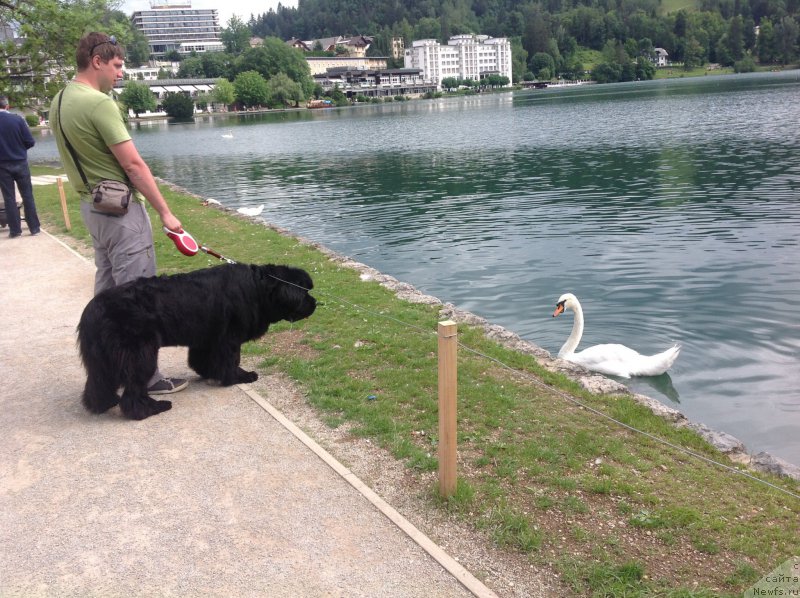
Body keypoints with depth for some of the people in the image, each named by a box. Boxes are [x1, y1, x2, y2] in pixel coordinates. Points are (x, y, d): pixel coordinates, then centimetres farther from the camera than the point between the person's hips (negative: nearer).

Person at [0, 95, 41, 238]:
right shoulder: (17, 119, -9)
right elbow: (30, 141, -8)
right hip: (20, 163, 0)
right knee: (27, 195, 8)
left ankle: (15, 229, 9)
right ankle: (34, 227, 9)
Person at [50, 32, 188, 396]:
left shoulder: (60, 101, 11)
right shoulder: (98, 103, -18)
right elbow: (133, 165, -20)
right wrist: (165, 212, -15)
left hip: (92, 205, 10)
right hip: (120, 208, -10)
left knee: (108, 291, 16)